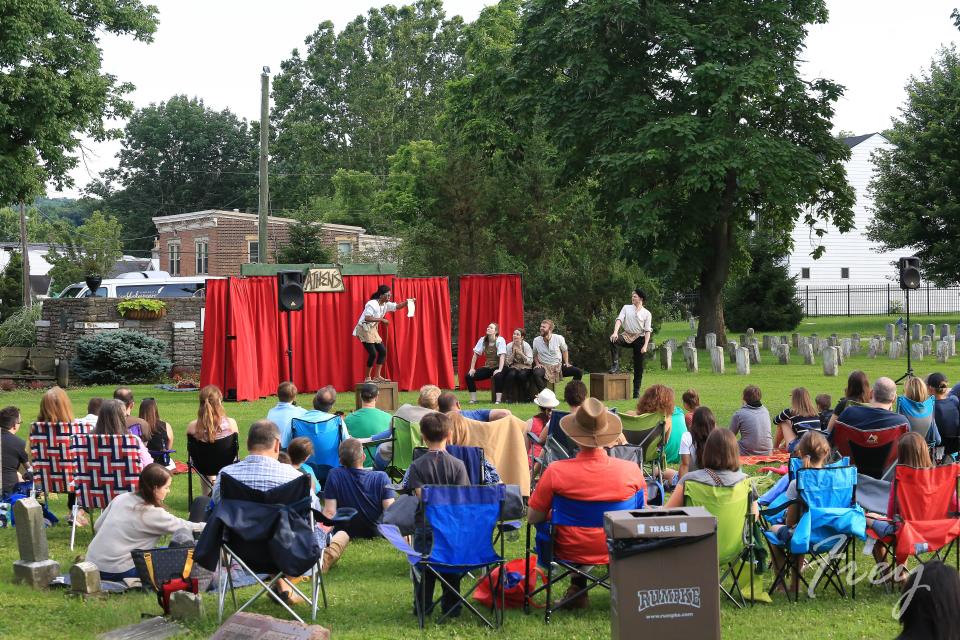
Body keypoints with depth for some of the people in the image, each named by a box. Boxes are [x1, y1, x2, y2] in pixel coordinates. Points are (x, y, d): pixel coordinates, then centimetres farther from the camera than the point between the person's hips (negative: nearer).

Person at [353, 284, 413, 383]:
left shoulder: (385, 305, 4)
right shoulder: (372, 304, -19)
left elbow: (397, 306, 3)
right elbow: (367, 318, -28)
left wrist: (407, 302, -14)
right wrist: (382, 319, -28)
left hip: (373, 331, 9)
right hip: (364, 329, -9)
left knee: (382, 351, 3)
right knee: (373, 353, -12)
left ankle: (377, 376, 8)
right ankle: (367, 378, 1)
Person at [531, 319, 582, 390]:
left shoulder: (559, 338, -4)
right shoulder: (536, 340, -1)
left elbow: (564, 351, 13)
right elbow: (534, 354, 14)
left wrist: (566, 363, 5)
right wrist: (537, 363, -2)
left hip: (559, 366, 1)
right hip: (544, 366, -1)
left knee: (578, 372, -16)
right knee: (536, 373, -39)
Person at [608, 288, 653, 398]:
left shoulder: (646, 313, 3)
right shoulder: (626, 308, 7)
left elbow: (647, 330, -2)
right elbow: (619, 319, -6)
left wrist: (645, 346, -12)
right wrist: (615, 332, -25)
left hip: (639, 338, -1)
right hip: (627, 336, 1)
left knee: (638, 366, 0)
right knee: (613, 339, -33)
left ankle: (636, 391, 8)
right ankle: (615, 365, -26)